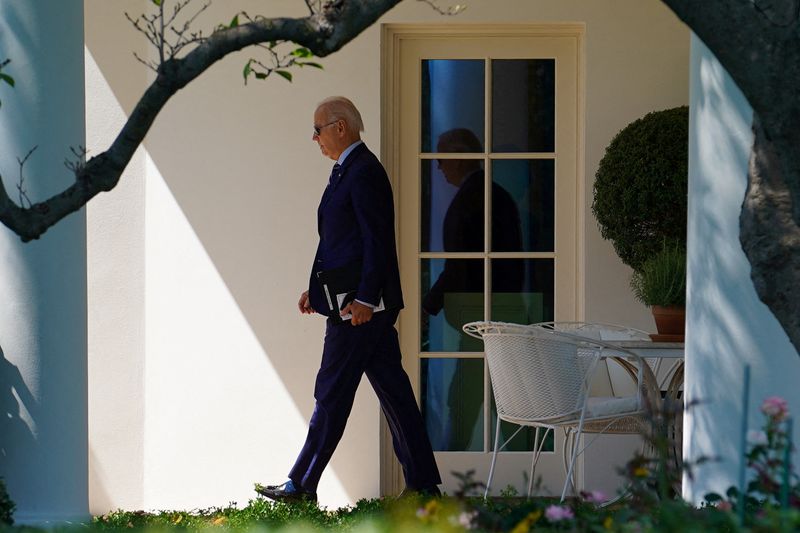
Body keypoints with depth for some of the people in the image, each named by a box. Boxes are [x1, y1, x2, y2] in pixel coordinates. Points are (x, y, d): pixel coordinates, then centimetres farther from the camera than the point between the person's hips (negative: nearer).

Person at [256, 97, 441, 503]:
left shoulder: (363, 172, -13)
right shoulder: (348, 170, 18)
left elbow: (378, 240, -19)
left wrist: (363, 298, -23)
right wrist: (316, 288, 16)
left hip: (361, 306, -10)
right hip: (360, 301, 10)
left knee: (332, 394, -3)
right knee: (393, 392, 8)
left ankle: (302, 485, 4)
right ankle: (423, 484, 10)